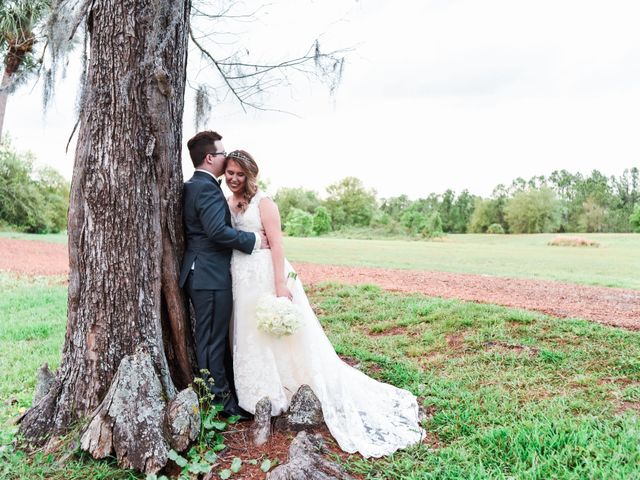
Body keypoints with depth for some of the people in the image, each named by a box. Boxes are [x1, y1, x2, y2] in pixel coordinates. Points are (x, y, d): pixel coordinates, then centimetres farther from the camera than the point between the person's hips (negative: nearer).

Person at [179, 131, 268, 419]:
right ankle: (221, 401, 12)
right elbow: (218, 231, -27)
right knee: (213, 340, 0)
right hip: (211, 276, -11)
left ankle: (229, 390, 32)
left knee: (218, 338, 18)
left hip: (201, 274, 11)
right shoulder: (207, 188, -17)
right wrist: (254, 240, -16)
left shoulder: (192, 186, 16)